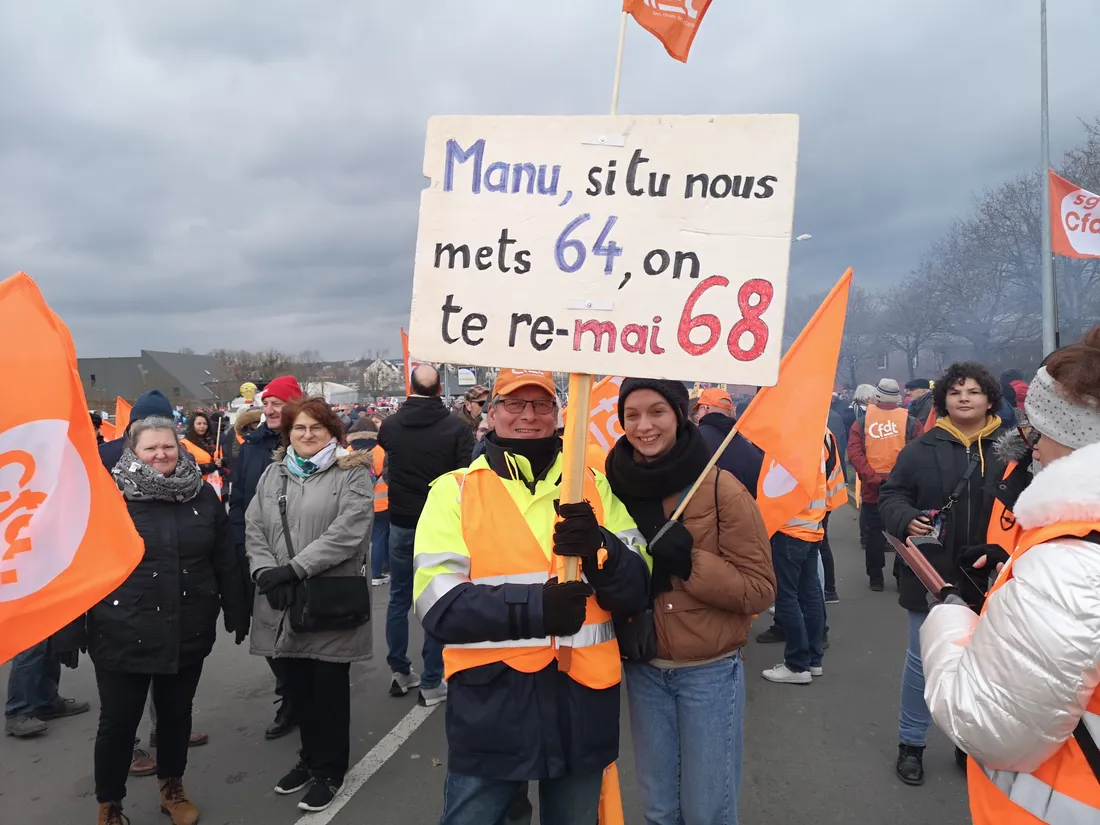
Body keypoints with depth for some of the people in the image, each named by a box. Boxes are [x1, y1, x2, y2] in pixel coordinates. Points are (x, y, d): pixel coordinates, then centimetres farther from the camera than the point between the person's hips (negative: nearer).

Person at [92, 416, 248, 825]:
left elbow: (225, 561, 6)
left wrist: (236, 612, 8)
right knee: (118, 720, 8)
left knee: (176, 713, 17)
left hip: (187, 632, 3)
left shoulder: (203, 495, 2)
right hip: (124, 634, -2)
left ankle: (172, 788, 38)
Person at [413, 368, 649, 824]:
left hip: (582, 696, 3)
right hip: (491, 698, -2)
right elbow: (439, 604, -11)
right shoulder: (455, 491, -2)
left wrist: (599, 546, -21)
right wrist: (534, 608, -24)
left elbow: (635, 590, 0)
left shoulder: (593, 486, 5)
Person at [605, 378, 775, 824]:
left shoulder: (722, 489, -15)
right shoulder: (616, 486, -2)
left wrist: (690, 561, -25)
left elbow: (760, 589, -13)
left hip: (709, 672, -4)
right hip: (643, 670, 4)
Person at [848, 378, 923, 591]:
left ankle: (875, 578, 19)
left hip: (872, 489, 1)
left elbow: (854, 454, -11)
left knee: (873, 534, 13)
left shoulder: (861, 421, -1)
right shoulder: (911, 422, -3)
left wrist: (873, 478, -14)